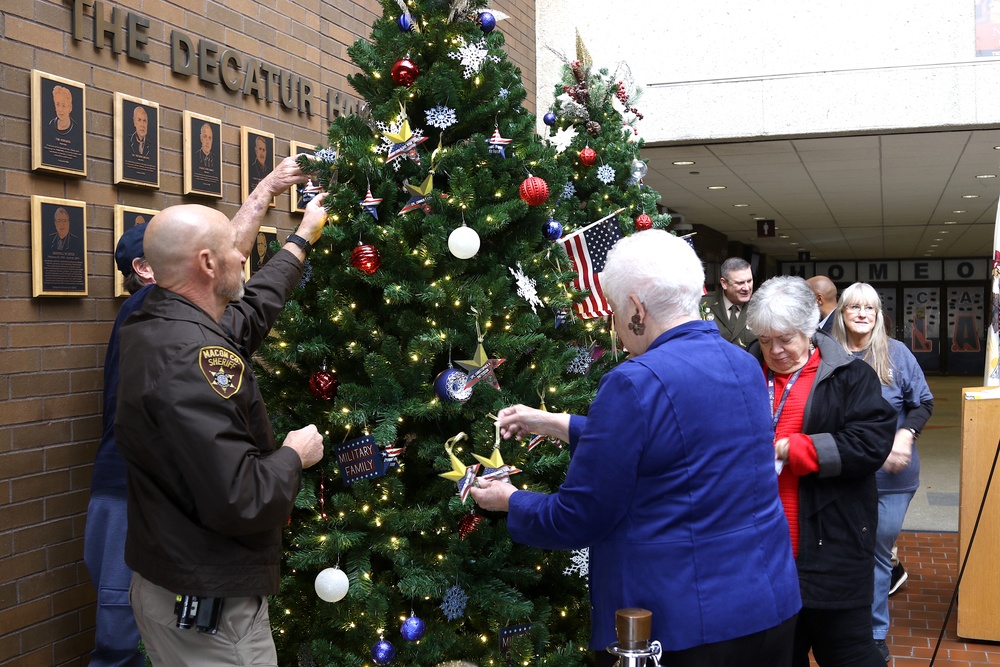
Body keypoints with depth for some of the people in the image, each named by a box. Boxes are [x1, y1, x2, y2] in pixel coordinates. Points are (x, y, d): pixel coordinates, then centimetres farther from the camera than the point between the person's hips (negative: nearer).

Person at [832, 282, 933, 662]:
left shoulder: (896, 353, -4)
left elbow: (923, 403, 1)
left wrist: (906, 435, -16)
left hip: (890, 475, 0)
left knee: (879, 551, 11)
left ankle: (875, 633, 27)